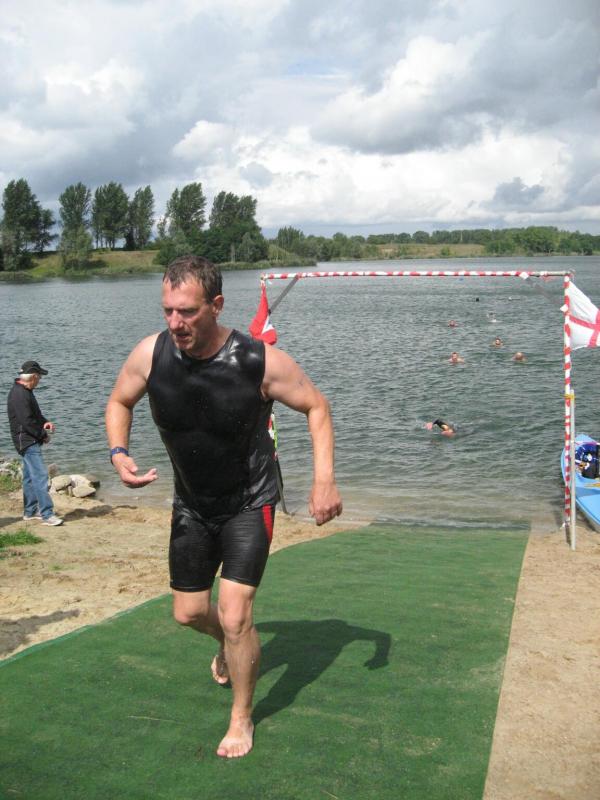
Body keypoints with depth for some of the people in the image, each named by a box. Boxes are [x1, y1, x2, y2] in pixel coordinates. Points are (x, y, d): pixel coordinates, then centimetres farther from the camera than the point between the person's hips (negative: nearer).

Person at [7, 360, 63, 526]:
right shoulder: (19, 394, -19)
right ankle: (47, 514, -14)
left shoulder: (25, 391, 14)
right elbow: (27, 422, -23)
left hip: (30, 442, 11)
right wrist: (43, 435, -11)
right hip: (27, 441, -11)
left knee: (30, 476, 16)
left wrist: (45, 422, 3)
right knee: (40, 476, -13)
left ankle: (30, 512, 24)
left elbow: (34, 414, 23)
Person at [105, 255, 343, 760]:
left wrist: (325, 479, -20)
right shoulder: (151, 354, -18)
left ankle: (242, 718, 17)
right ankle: (233, 647, 52)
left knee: (235, 617, -11)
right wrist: (119, 453, -17)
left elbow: (316, 406, -10)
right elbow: (119, 402, 3)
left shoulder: (261, 362, -26)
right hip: (192, 504, 4)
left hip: (250, 503, -4)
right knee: (189, 612, 14)